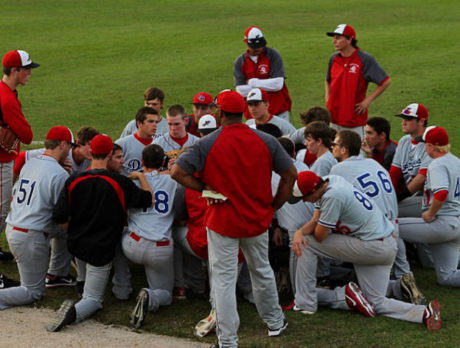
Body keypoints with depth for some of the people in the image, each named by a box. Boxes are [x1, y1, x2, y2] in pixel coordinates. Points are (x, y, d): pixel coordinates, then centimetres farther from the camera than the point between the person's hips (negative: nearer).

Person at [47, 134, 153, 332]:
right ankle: (74, 312, -28)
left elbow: (59, 217, -8)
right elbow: (149, 201, -7)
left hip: (76, 244, 4)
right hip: (102, 250, -4)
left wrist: (74, 231, 12)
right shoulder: (120, 183, -16)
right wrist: (141, 177, 9)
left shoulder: (73, 181, -8)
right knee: (93, 299, 0)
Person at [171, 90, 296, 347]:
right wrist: (273, 207, 9)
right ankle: (275, 322, 38)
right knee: (262, 271, 24)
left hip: (222, 222, -3)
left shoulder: (207, 144, -12)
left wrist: (204, 188, -3)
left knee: (224, 280, 3)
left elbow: (177, 172, -15)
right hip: (258, 220, 3)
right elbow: (290, 174, 1)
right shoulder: (266, 141, -4)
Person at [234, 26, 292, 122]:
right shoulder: (239, 62, 2)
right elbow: (241, 90, -7)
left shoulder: (273, 55, -3)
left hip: (279, 111, -2)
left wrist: (252, 82, -9)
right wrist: (267, 85, -10)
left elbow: (278, 84, -13)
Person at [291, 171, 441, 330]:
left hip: (372, 245, -10)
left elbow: (319, 236, -15)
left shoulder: (332, 196, -22)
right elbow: (315, 220, 11)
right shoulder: (328, 181, 7)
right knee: (377, 303, 9)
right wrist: (299, 232, -10)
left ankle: (306, 303, -2)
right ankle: (424, 313, -10)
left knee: (307, 243, -3)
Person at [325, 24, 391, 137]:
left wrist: (367, 101, -11)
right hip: (334, 117, 6)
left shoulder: (365, 59, -11)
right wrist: (328, 98, 10)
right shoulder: (334, 58, 6)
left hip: (355, 119, -6)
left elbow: (386, 81, -9)